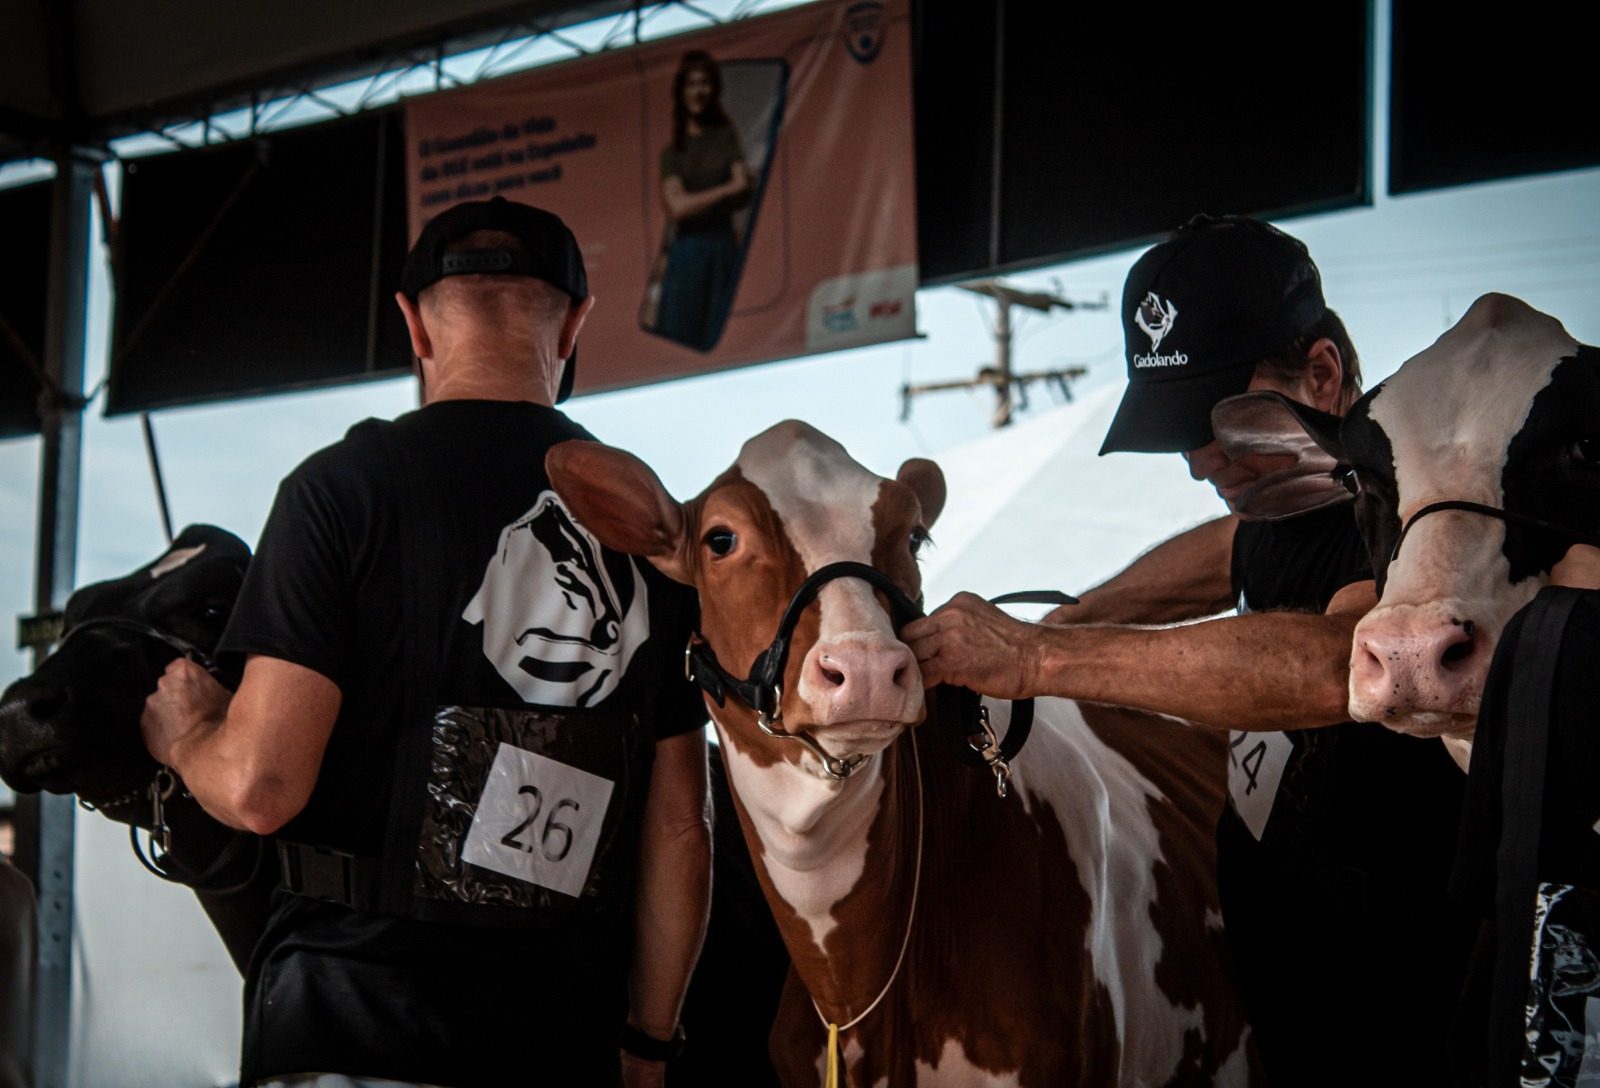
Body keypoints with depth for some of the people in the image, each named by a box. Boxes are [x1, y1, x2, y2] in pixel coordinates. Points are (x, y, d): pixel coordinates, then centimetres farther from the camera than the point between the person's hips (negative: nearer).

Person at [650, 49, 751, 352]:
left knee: (717, 338, -1)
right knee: (676, 336, -7)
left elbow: (744, 191, 1)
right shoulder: (671, 148, 4)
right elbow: (677, 206, -6)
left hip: (724, 245, 2)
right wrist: (725, 190, -6)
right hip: (686, 247, -1)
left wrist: (694, 202, -11)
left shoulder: (726, 134, 9)